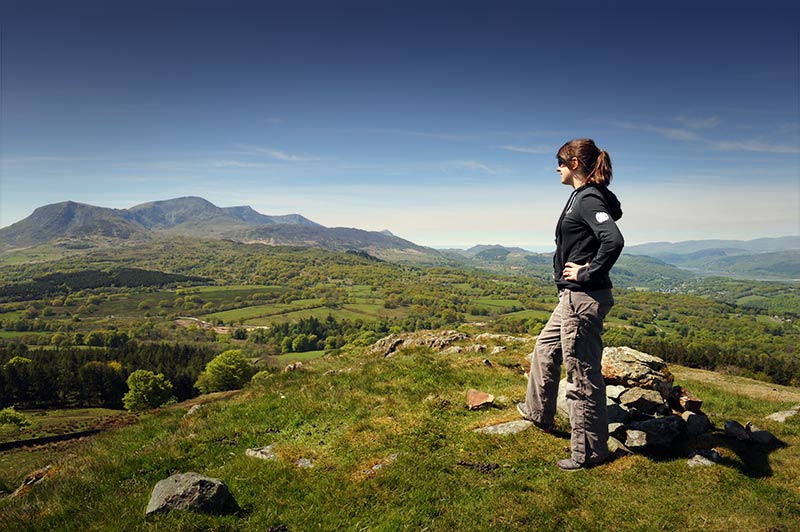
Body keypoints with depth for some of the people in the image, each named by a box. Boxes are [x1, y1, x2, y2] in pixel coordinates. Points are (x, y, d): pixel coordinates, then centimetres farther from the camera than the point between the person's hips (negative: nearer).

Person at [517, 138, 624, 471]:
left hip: (583, 299, -11)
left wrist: (588, 274, -20)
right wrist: (583, 270, 13)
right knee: (545, 350, 25)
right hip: (572, 297, 11)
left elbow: (614, 240, -33)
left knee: (582, 375, 1)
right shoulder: (582, 197, 13)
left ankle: (589, 451, 17)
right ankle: (538, 412, 44)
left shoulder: (588, 200, -17)